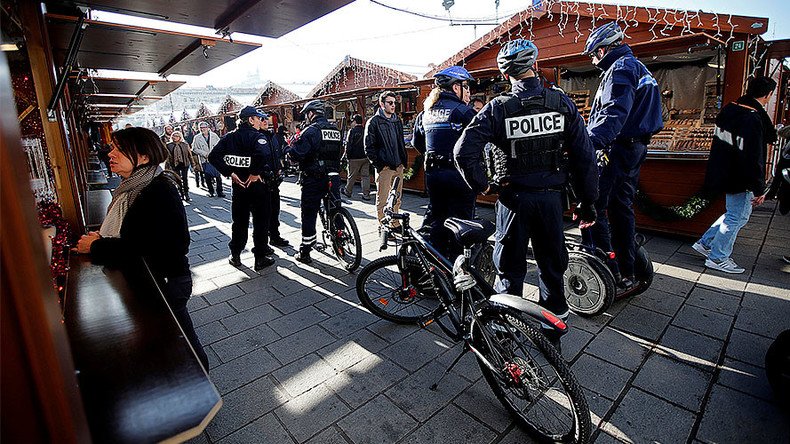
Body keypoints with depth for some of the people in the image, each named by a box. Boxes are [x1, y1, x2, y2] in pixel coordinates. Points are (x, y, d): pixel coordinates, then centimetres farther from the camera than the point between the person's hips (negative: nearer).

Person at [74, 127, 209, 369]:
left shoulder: (159, 191, -25)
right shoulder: (134, 186, 5)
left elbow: (137, 246, -26)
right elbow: (132, 233, 15)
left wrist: (95, 247, -12)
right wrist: (104, 237, -1)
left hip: (167, 281, -8)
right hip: (148, 276, 9)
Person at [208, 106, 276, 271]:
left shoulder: (229, 137, 5)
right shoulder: (257, 137, -13)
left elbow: (213, 156, -1)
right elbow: (263, 154, -35)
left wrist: (230, 172, -1)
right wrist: (255, 173, -23)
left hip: (238, 184, 6)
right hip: (257, 184, -5)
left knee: (239, 220, 17)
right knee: (261, 221, 5)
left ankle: (235, 255, 26)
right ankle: (260, 259, 11)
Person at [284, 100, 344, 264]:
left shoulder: (310, 130, -11)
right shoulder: (336, 130, 11)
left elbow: (295, 154, -15)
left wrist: (288, 149, 4)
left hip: (313, 180, -6)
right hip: (333, 178, 6)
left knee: (309, 215, 2)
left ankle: (304, 253, 9)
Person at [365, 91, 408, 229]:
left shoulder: (397, 121, 17)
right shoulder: (374, 122, -3)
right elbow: (369, 147, -7)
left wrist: (404, 160, 13)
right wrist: (379, 164, -11)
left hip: (398, 166, 6)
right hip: (384, 167, -6)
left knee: (397, 198, 11)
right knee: (382, 199, -1)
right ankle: (383, 225, 9)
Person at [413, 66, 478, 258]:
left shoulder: (425, 113, 11)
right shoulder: (464, 111, -9)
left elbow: (417, 142, 19)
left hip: (432, 174, 7)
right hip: (458, 174, -6)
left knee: (435, 215, 17)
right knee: (460, 222, 4)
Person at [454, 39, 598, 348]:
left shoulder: (498, 108, -9)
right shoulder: (562, 103, -2)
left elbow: (464, 151, -20)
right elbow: (585, 156, -2)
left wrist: (482, 185, -5)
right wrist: (588, 202, 6)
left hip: (513, 198, -2)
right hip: (551, 197, 2)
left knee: (510, 268, 13)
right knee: (552, 266, 19)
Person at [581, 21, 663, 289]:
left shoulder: (621, 68, -9)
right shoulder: (638, 67, 24)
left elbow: (614, 112, -26)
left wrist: (591, 141, -39)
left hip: (615, 149, -11)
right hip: (635, 148, 11)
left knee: (593, 205, -9)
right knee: (622, 208, 13)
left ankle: (607, 269, -8)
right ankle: (626, 274, 21)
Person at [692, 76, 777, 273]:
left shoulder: (729, 108, 4)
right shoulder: (753, 119, -23)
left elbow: (720, 140, 17)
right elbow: (754, 158, -22)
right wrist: (759, 189, -16)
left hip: (724, 173, 9)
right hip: (739, 178, -9)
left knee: (734, 212, 21)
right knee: (738, 217, 4)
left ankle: (705, 243, 25)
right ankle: (717, 258, 12)